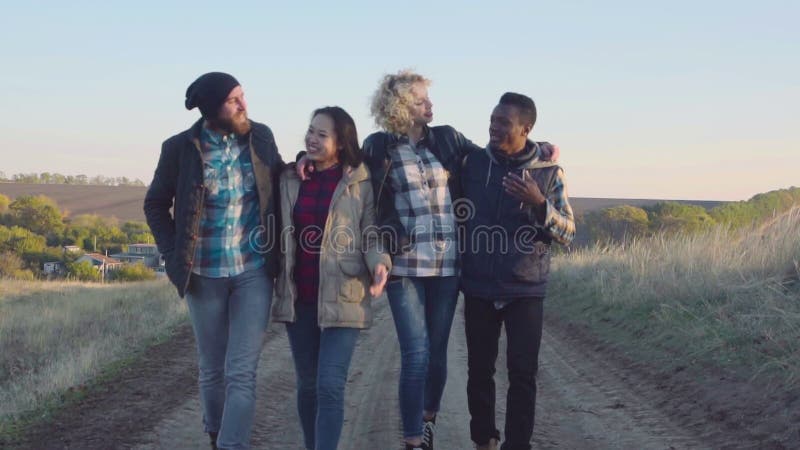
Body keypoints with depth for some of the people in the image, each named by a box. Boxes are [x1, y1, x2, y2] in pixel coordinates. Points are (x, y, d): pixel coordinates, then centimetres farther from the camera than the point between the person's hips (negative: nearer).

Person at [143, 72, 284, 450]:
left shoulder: (261, 136, -2)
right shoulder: (180, 148, -5)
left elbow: (277, 181, 15)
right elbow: (155, 205, 7)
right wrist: (174, 255, -1)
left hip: (254, 271, 0)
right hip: (204, 275, 0)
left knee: (241, 372, -8)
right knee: (212, 370, 13)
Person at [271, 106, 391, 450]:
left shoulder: (361, 181, -3)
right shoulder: (290, 179, 8)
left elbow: (371, 232, -2)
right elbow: (281, 233, 14)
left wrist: (379, 263, -22)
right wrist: (277, 282, 6)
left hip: (341, 296, -4)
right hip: (298, 297, 4)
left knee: (330, 386, -11)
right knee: (307, 384, 12)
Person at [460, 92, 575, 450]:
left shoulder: (549, 172, -3)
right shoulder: (473, 163, 2)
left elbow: (567, 233, -4)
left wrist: (539, 204, -21)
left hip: (526, 291, -2)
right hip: (478, 288, 2)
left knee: (522, 373, -5)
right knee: (480, 369, 9)